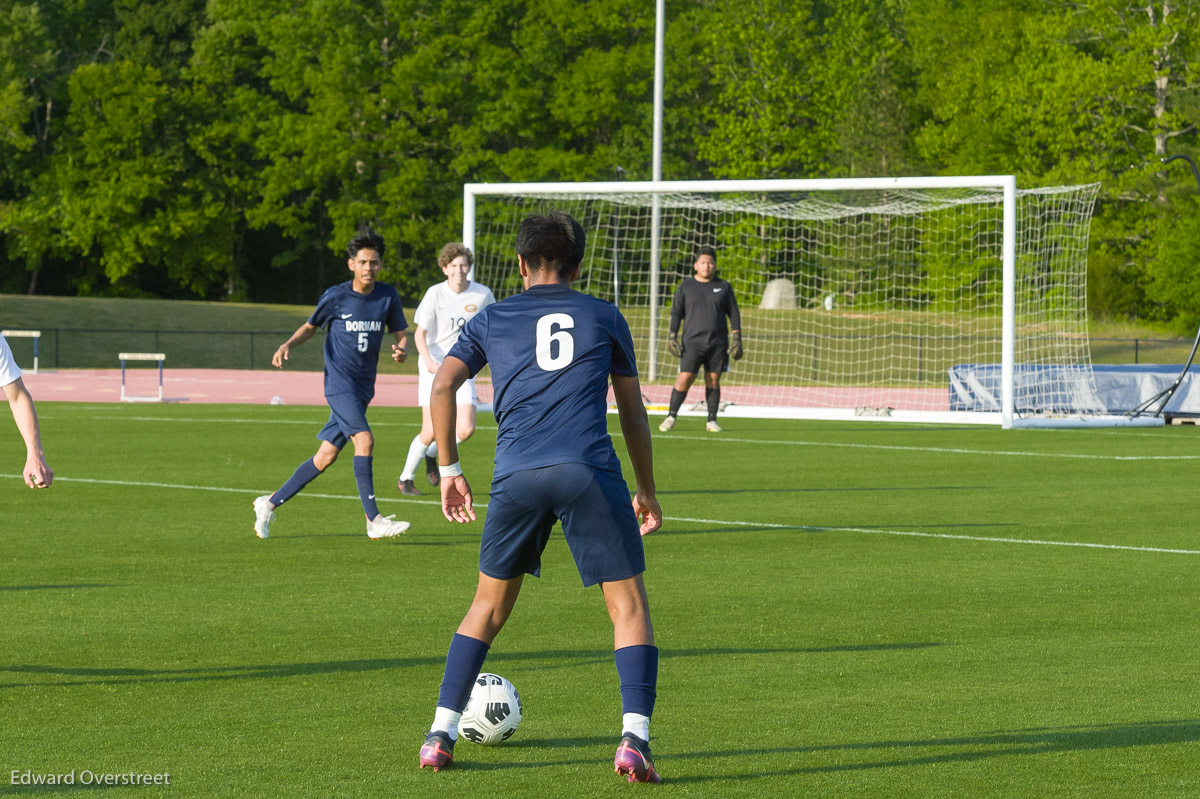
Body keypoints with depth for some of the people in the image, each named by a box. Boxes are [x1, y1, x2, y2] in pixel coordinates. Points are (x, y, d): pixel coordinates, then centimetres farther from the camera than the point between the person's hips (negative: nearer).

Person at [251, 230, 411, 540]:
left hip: (364, 386, 5)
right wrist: (287, 345, -8)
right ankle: (373, 521, -22)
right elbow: (311, 327, 10)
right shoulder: (336, 296, -5)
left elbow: (402, 334, 9)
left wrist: (402, 350, -14)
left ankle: (270, 503, 21)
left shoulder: (388, 296, 2)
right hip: (339, 382, -5)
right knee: (364, 440, -22)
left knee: (326, 456, 7)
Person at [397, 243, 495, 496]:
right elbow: (419, 334, -8)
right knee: (431, 431, -10)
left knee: (466, 429, -13)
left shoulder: (483, 295, -2)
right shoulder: (435, 294, -8)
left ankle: (432, 454, 20)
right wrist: (428, 360, -24)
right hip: (434, 368, -2)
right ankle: (406, 478, 14)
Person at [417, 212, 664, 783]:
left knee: (489, 605, 18)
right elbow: (633, 414, 23)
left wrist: (448, 469, 16)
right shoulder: (604, 318, 19)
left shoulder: (491, 320, 20)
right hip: (590, 470, -2)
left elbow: (442, 387, 9)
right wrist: (647, 492, 31)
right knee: (628, 606, 4)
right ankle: (634, 739, -13)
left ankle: (440, 735, 14)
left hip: (515, 477, 2)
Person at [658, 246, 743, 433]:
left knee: (713, 380, 1)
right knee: (684, 379, -10)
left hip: (718, 344, 1)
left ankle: (712, 420, 8)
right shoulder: (686, 286, 7)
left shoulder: (724, 287, 9)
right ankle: (671, 416, -1)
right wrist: (672, 337, -2)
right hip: (693, 342, -1)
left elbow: (734, 315, 10)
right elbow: (676, 313, 7)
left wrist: (736, 340, 2)